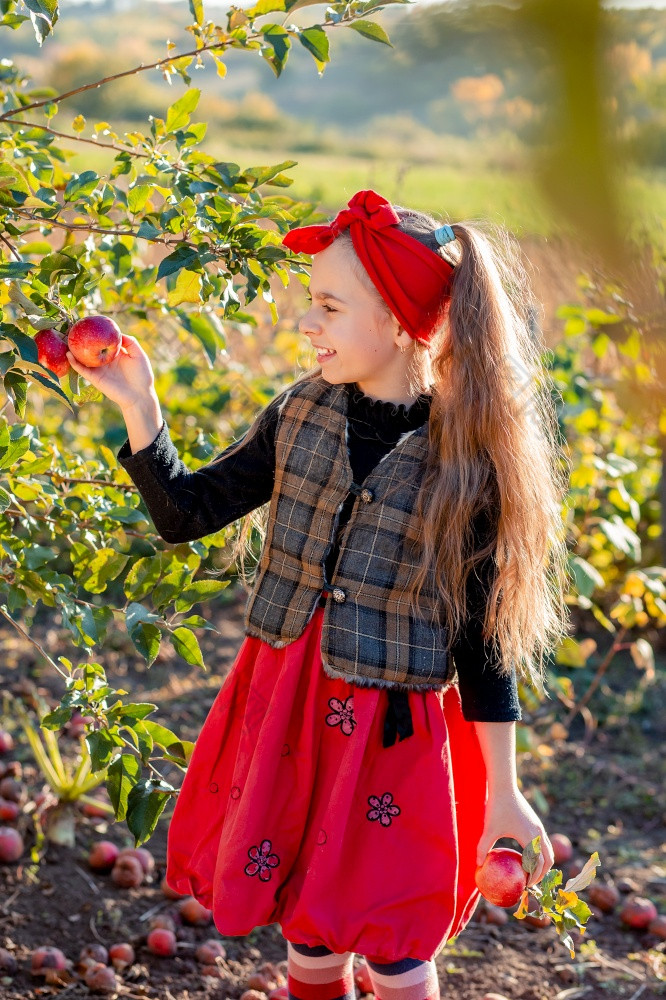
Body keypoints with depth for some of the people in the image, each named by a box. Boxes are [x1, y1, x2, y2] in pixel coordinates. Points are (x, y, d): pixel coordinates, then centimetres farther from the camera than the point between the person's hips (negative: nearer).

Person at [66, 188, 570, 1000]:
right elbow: (186, 512, 6)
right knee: (305, 933, 19)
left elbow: (482, 637, -8)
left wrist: (502, 795, -4)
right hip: (282, 710, 4)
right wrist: (138, 406, -6)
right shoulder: (301, 413, -1)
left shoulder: (466, 459, -14)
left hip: (390, 731, -4)